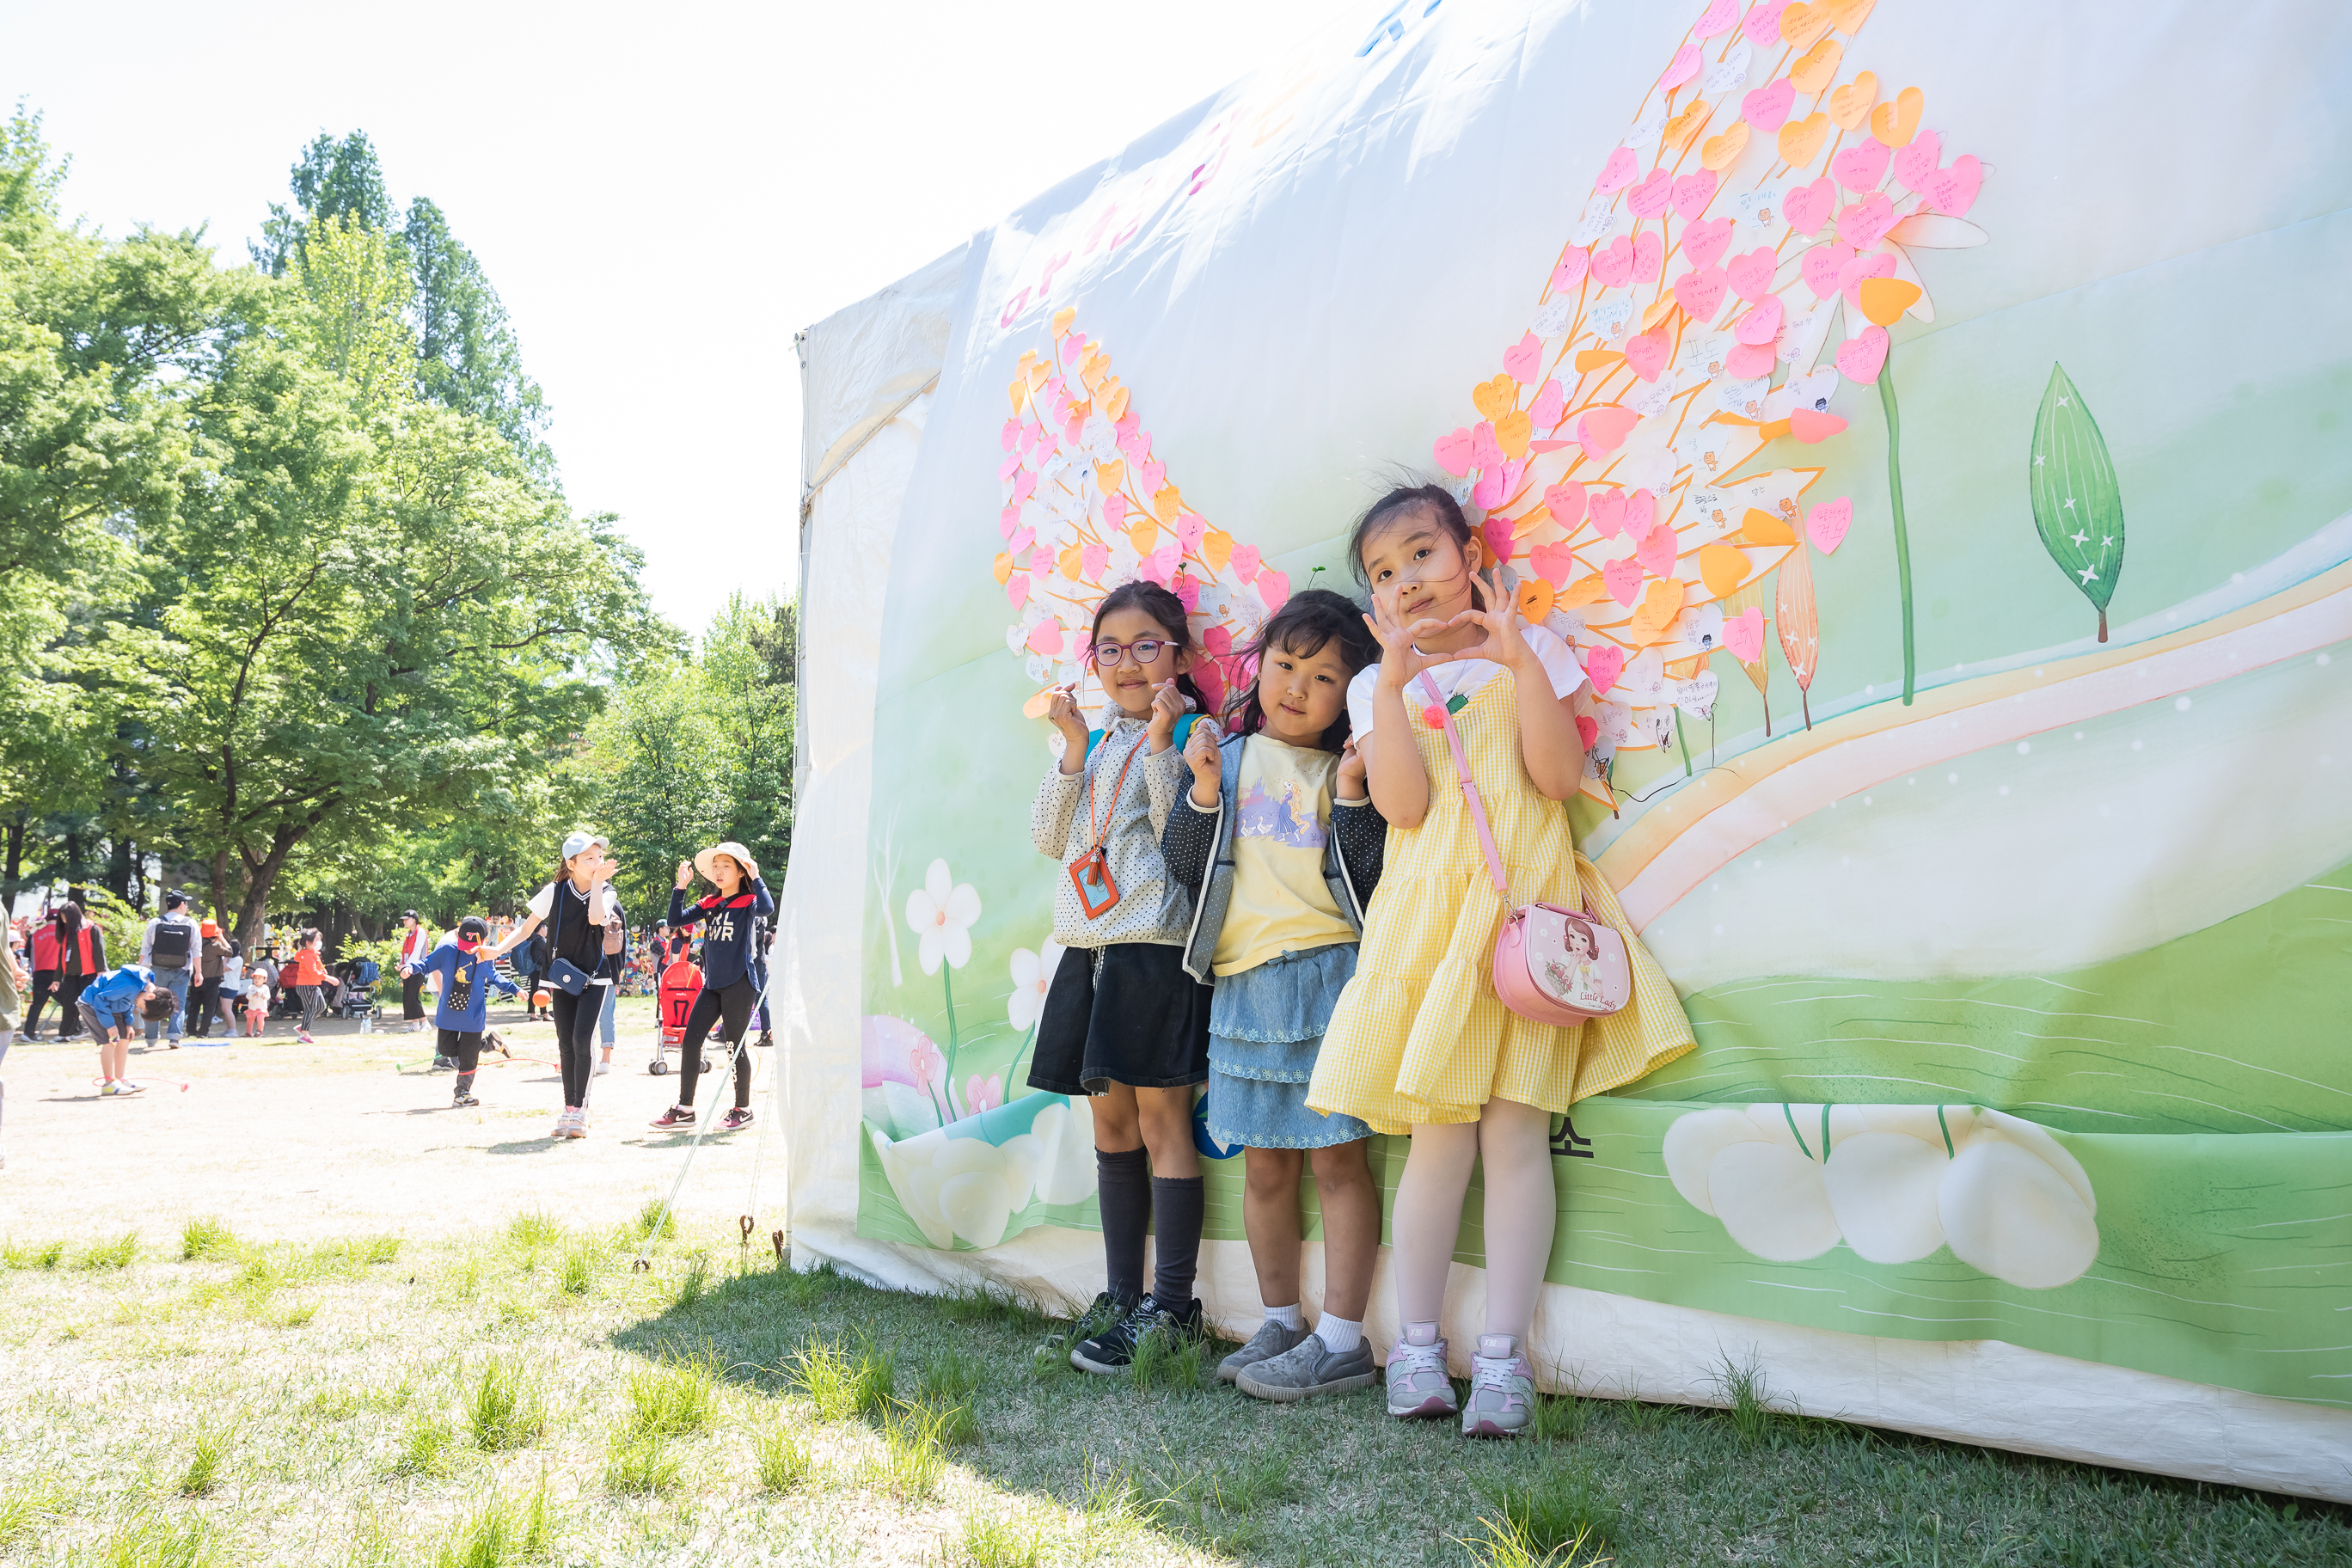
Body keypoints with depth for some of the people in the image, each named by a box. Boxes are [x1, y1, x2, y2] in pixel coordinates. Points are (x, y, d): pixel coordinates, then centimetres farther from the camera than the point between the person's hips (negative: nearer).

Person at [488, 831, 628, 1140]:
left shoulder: (606, 894, -8)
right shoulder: (555, 892, -5)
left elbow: (595, 918, -30)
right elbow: (527, 928, 0)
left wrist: (598, 882, -27)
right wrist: (499, 949, -14)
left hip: (594, 978, -2)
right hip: (562, 977, 2)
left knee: (582, 1040, -16)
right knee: (566, 1045, 6)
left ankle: (579, 1110, -7)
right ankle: (569, 1110, 16)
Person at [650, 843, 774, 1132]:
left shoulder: (747, 902, -5)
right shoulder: (709, 905, 12)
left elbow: (767, 908, -28)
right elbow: (675, 921, 8)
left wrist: (756, 879, -21)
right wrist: (681, 887, 3)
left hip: (739, 983, -6)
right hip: (712, 984, 6)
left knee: (735, 1045, 0)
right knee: (690, 1040, 2)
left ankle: (743, 1109, 13)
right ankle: (684, 1109, 9)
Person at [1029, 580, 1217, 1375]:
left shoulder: (1192, 735, -1)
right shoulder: (1093, 741, 16)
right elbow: (1049, 838, 8)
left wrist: (1160, 741, -16)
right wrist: (1074, 750, -1)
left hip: (1156, 945, -7)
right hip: (1090, 949, 7)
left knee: (1160, 1117, -5)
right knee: (1112, 1123, 10)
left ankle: (1170, 1308, 3)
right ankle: (1121, 1299, 19)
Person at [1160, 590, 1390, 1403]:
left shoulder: (1347, 771, 4)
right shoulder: (1226, 760, 11)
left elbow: (1369, 878, -6)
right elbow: (1184, 865, 5)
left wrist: (1351, 793, -14)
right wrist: (1203, 791, -7)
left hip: (1326, 974, -3)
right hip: (1243, 981, 4)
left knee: (1336, 1156, -1)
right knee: (1265, 1163, 11)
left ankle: (1342, 1341, 6)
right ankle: (1280, 1324, 25)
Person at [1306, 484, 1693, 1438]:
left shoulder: (1529, 651, 10)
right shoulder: (1376, 685, 12)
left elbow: (1559, 777, -6)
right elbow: (1403, 805, -5)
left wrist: (1520, 660, -12)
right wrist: (1394, 682, -10)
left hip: (1524, 907, -1)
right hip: (1428, 915, 1)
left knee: (1515, 1131, -5)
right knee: (1440, 1135, -2)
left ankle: (1503, 1356, 3)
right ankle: (1417, 1345, 10)